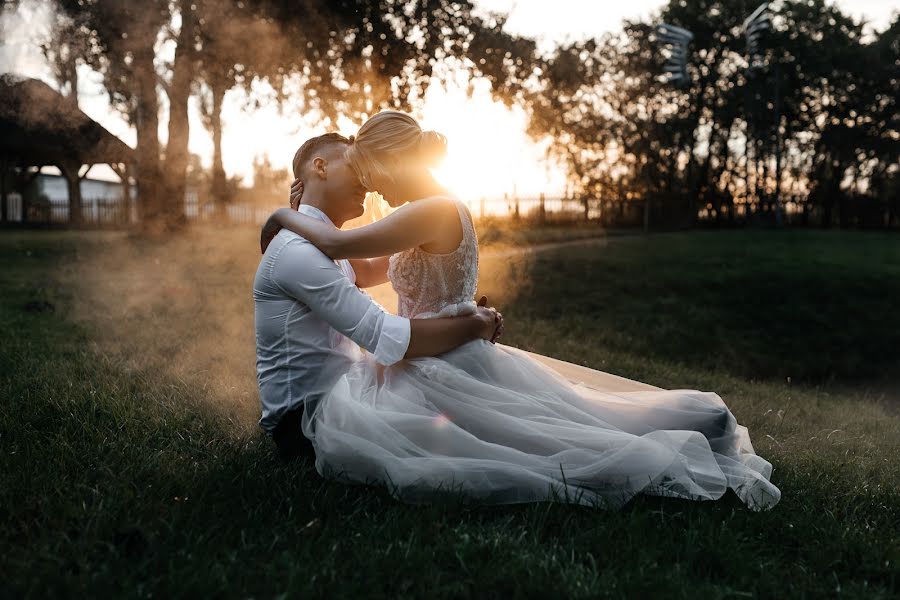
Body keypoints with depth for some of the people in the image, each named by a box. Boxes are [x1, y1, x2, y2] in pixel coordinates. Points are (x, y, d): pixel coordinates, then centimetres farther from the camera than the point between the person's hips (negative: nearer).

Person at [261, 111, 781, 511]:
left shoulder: (436, 209, -19)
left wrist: (286, 216, -6)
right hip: (432, 365, 10)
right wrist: (309, 212, 19)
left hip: (448, 370, -10)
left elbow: (341, 244, -25)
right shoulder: (427, 211, 12)